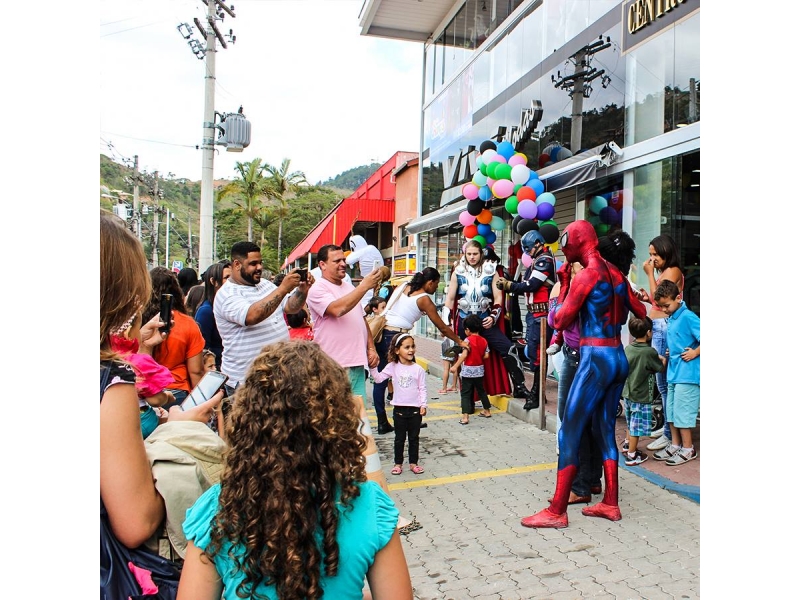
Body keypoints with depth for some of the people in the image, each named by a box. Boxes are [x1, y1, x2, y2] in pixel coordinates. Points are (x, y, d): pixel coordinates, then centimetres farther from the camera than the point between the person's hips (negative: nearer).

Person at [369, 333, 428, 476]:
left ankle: (413, 463, 24)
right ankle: (398, 463, 22)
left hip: (415, 409, 0)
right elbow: (378, 378, -5)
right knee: (399, 438, 11)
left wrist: (423, 404, -8)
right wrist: (372, 367, -17)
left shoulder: (418, 369, -5)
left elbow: (423, 388, -2)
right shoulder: (393, 367, -3)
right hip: (399, 409, 0)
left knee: (414, 438, 11)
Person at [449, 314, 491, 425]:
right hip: (479, 370, 6)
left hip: (468, 371, -6)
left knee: (465, 393, -2)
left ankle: (465, 416, -9)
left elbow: (464, 355, -25)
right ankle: (487, 411, 34)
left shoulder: (468, 340, -15)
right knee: (481, 390, 22)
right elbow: (486, 356, 0)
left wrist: (455, 366, -26)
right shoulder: (483, 341, 2)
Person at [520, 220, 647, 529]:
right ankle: (610, 503, 24)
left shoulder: (586, 275, -13)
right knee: (605, 430, 16)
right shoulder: (615, 273, 11)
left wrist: (564, 285, 3)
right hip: (619, 358, 9)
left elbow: (559, 321, -8)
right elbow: (641, 313, 20)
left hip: (596, 359, -9)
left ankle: (556, 511, 1)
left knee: (569, 433, -4)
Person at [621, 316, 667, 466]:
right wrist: (664, 360, 15)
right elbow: (660, 368, -5)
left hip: (627, 392, 7)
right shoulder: (650, 352, -19)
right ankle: (632, 455, 13)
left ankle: (628, 445, 40)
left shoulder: (628, 348, 0)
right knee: (637, 426, 4)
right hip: (641, 396, -7)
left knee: (631, 423, 24)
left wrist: (657, 358, 10)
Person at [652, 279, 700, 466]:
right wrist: (670, 353, 10)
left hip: (687, 374, -9)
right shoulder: (671, 319, 10)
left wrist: (694, 353, -16)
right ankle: (675, 445, 27)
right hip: (673, 373, 9)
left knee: (682, 412, -1)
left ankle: (688, 449, 13)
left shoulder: (688, 317, -15)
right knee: (670, 411, 15)